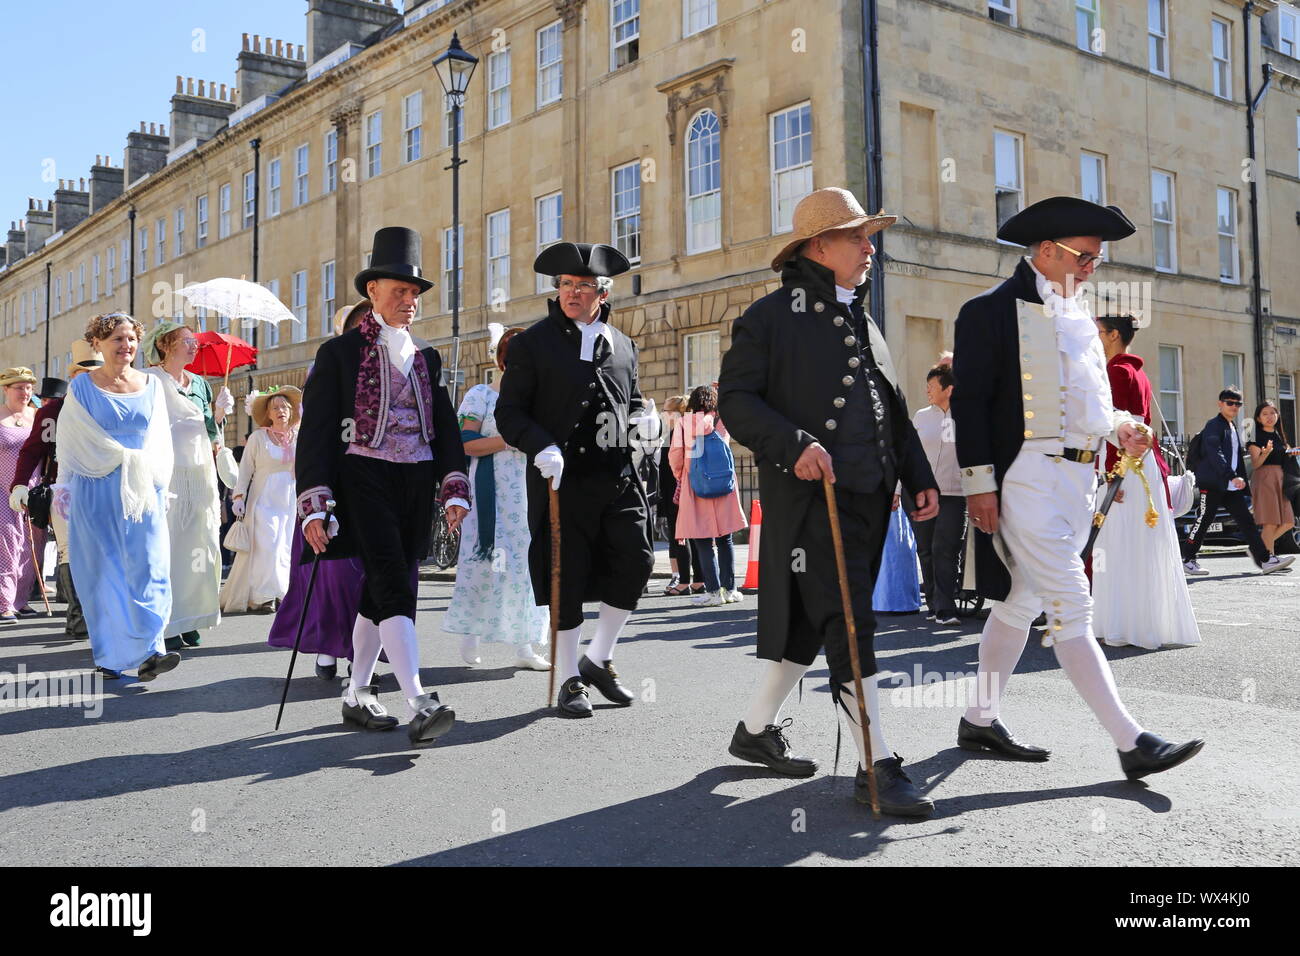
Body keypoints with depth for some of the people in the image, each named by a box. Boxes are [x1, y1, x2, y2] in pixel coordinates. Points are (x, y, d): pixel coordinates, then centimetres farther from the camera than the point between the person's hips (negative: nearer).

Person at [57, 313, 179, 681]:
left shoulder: (151, 385, 12)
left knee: (148, 566, -10)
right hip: (96, 494, -1)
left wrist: (151, 474, 1)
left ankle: (148, 652, -16)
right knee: (103, 572, 1)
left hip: (143, 492, 2)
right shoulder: (82, 387, 5)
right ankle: (110, 656, 8)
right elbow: (71, 443, 6)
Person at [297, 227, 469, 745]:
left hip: (416, 484, 6)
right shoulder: (340, 352, 0)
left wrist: (455, 490, 2)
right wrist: (315, 506, -12)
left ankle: (357, 695, 23)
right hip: (365, 479, -5)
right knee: (393, 583, -18)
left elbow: (446, 426, 15)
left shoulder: (426, 356, 16)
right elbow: (315, 430, -4)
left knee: (382, 587, 10)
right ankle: (419, 704, -25)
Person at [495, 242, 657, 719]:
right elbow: (509, 412, -1)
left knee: (635, 564, -1)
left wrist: (644, 418, 2)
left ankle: (598, 659, 21)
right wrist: (540, 447, -19)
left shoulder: (622, 344, 14)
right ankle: (569, 681, 16)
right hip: (562, 478, -4)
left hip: (619, 477, 4)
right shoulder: (532, 342, 1)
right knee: (567, 580, 1)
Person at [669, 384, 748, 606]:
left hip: (695, 486, -2)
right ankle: (729, 589, 11)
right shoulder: (722, 422, 6)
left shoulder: (683, 423, 0)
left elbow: (675, 455, -4)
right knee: (725, 539, 10)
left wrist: (680, 477, 12)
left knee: (703, 542, 0)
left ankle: (713, 591, -4)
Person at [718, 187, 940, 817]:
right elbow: (736, 399, -9)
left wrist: (920, 478, 14)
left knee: (810, 623, 13)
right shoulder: (772, 316, -3)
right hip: (808, 497, -8)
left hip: (869, 498, 8)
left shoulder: (863, 323, 22)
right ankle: (878, 766, -4)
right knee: (848, 626, -11)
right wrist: (793, 445, -23)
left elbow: (894, 411, 24)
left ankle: (757, 729, 29)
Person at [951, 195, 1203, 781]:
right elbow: (970, 400, -10)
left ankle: (980, 721, 24)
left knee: (1020, 603, 13)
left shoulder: (1078, 317, 19)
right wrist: (979, 481, -15)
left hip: (1078, 478, 9)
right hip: (1026, 478, -9)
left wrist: (1118, 427, 6)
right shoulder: (993, 311, -6)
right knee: (1071, 609, -8)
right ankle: (1132, 743, -6)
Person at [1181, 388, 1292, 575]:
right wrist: (1233, 477, -28)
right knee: (1203, 521, -3)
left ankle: (1265, 560, -3)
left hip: (1232, 487, 8)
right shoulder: (1213, 425, -7)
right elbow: (1215, 454, -20)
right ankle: (1187, 560, 6)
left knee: (1247, 521, 1)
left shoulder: (1233, 427, 20)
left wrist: (1241, 480, 16)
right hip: (1212, 484, -8)